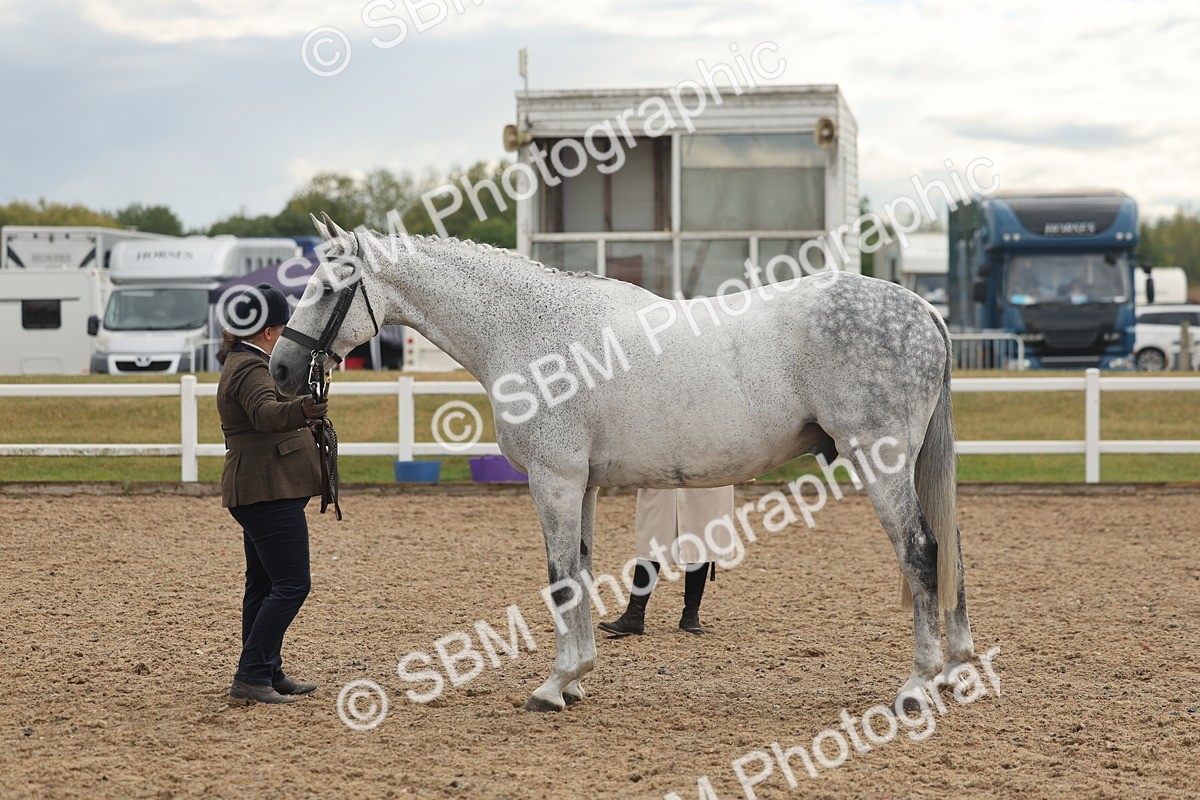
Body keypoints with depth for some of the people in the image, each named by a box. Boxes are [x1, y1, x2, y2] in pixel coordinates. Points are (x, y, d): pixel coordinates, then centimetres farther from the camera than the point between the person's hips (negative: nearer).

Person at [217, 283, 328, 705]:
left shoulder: (242, 362, 18)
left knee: (264, 586, 15)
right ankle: (250, 678, -15)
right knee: (291, 584, -13)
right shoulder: (251, 368, -16)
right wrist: (300, 411, -56)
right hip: (268, 490, -11)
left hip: (259, 491, 11)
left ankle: (267, 673, 22)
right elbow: (266, 413, -38)